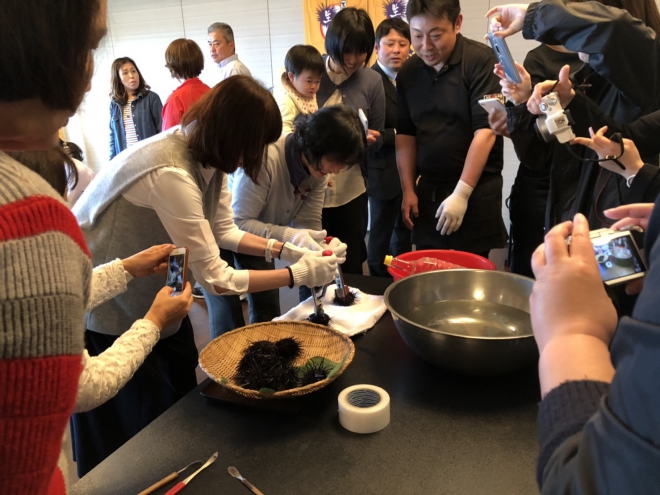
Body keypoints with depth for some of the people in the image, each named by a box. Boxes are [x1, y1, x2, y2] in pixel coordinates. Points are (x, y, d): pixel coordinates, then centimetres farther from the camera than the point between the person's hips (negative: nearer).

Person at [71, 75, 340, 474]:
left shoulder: (206, 155, -9)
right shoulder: (170, 173, -36)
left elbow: (224, 231, 3)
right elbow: (216, 279, -30)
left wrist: (283, 250, -9)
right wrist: (298, 274, -23)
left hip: (152, 286, 8)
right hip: (107, 300, -8)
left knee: (183, 388, 20)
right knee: (142, 423, 9)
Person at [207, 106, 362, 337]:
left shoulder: (319, 168, -13)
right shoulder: (265, 157, -36)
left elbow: (309, 221, -12)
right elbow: (238, 223, -32)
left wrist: (323, 246, -34)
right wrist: (287, 236, -45)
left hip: (259, 235, 7)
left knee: (268, 313, 13)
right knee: (228, 321, -5)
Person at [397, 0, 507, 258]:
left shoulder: (481, 60, -11)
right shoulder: (408, 72, 5)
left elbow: (485, 131, -16)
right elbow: (405, 134, 10)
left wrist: (461, 193, -19)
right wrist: (408, 189, 5)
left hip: (476, 189, -4)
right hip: (427, 189, 5)